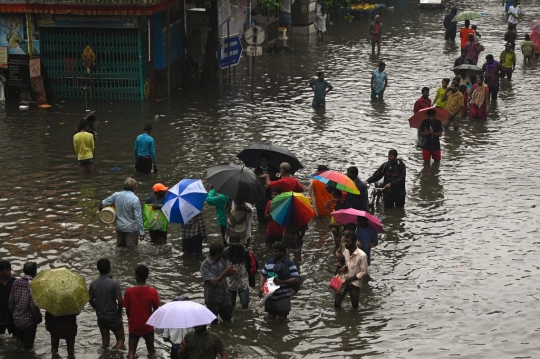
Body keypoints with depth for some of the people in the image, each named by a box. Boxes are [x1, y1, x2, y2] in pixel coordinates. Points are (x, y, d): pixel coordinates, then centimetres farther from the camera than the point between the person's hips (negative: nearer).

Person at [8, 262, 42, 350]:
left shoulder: (16, 282, -5)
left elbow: (11, 300, 0)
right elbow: (33, 305, -21)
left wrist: (12, 313, 15)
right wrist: (39, 317, -5)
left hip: (17, 319, 5)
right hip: (29, 320, -5)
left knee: (19, 341, 22)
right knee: (28, 343, 12)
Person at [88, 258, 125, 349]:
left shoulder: (93, 284, -6)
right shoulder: (114, 283, -20)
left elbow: (91, 300, 3)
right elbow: (120, 301, -19)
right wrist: (119, 311, 0)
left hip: (100, 317, 4)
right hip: (113, 316, -4)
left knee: (105, 340, 21)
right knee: (121, 339, 9)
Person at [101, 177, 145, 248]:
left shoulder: (116, 195, -5)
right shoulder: (135, 199, -21)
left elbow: (103, 203, 6)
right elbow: (138, 217, -20)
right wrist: (141, 232, -15)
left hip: (119, 226, 5)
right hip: (131, 228, -5)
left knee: (120, 247, 19)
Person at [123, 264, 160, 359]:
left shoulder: (129, 292, -16)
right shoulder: (152, 292, -16)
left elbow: (127, 310, -6)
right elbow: (155, 310, -4)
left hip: (134, 326, -1)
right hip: (148, 326, 1)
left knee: (131, 351, 10)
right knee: (151, 349, 22)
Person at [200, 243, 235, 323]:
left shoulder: (221, 260, -3)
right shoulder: (205, 265, -22)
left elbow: (226, 274, 10)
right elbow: (214, 282, -28)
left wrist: (231, 272, -14)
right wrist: (225, 272, -26)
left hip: (224, 297, 5)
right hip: (212, 300, -5)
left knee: (228, 320, 12)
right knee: (213, 323, 10)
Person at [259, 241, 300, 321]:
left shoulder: (290, 264, -10)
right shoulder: (269, 262, 6)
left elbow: (296, 279, -14)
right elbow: (263, 276, 11)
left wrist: (282, 282, -24)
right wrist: (261, 287, -7)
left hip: (283, 297, -5)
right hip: (270, 296, 5)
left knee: (282, 319, 1)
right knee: (271, 317, 14)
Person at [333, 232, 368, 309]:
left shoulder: (362, 255, -22)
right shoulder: (345, 251, -3)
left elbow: (364, 272, -15)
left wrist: (350, 279, -16)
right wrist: (344, 267, -4)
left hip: (354, 283, -4)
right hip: (344, 280, 4)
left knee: (354, 306, 10)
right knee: (336, 304, 2)